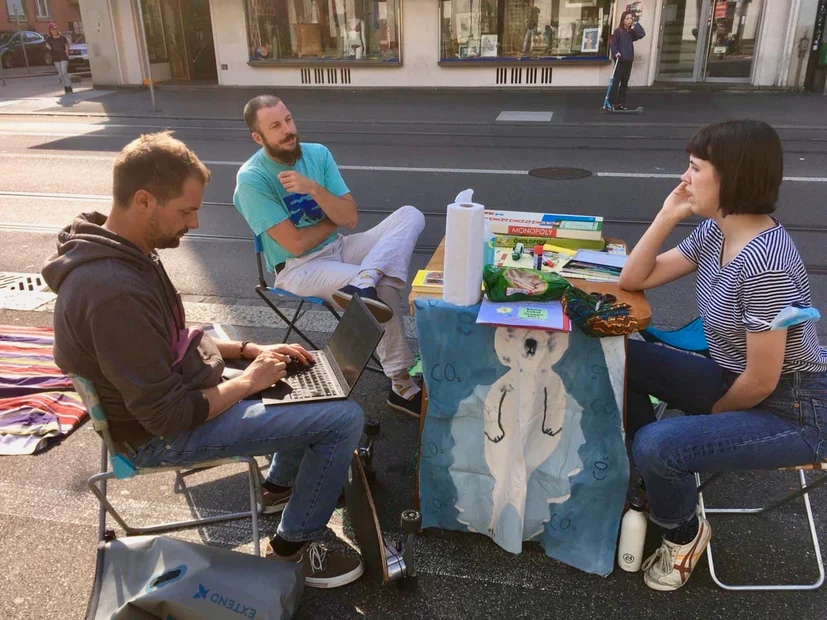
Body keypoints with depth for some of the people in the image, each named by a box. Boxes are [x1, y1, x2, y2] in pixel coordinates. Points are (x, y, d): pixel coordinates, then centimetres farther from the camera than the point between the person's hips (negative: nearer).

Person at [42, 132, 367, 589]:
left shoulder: (113, 250, 0)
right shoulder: (115, 293, -32)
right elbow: (169, 416, -28)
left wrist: (248, 349, 2)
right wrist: (248, 382, -14)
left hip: (177, 388, 10)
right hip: (165, 434, -10)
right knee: (344, 417, -12)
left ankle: (281, 484, 34)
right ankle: (292, 547, 7)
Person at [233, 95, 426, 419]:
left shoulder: (318, 153, 1)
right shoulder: (252, 179, -16)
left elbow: (351, 217, -5)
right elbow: (295, 244, -19)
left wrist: (313, 188, -22)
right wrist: (335, 218, -3)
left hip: (338, 248, 6)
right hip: (298, 267, -6)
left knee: (410, 215, -14)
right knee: (384, 285, -28)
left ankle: (363, 283, -38)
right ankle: (402, 385, -17)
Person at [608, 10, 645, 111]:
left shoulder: (632, 32, 9)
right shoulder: (618, 31, -6)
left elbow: (642, 34, -5)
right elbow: (612, 44, -9)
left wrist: (636, 24, -5)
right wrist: (616, 52, -25)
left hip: (629, 60, 6)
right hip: (620, 60, -6)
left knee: (624, 83, 8)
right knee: (616, 82, -6)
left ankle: (621, 103, 12)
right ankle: (612, 103, -4)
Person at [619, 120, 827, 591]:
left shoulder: (765, 264, -30)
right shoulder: (713, 233, -2)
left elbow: (762, 379, -24)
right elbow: (634, 279, 3)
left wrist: (713, 414, -5)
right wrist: (668, 216, -8)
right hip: (737, 381, 9)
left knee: (657, 445, -27)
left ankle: (685, 533, 8)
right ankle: (656, 481, 17)